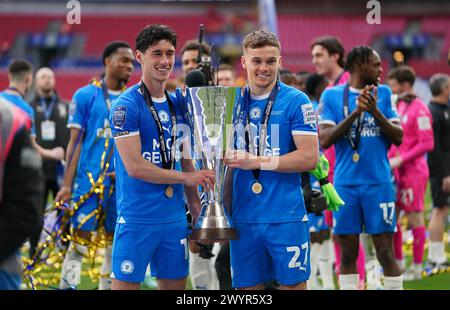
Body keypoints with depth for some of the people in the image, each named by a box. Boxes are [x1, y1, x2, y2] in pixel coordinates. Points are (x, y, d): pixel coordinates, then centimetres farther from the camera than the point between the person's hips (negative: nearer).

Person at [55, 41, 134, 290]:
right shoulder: (85, 96, -1)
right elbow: (75, 142, -2)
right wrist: (67, 185, -6)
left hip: (123, 182, 4)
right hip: (89, 179, -4)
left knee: (115, 240, 7)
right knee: (81, 237, -7)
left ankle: (107, 286, 16)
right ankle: (66, 285, -3)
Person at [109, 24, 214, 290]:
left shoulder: (178, 104, 12)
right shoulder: (126, 106, -10)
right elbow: (135, 167, -16)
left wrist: (194, 202, 10)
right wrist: (186, 178, -9)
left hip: (175, 217, 7)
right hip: (137, 218, -7)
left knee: (175, 283, 10)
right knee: (126, 283, -4)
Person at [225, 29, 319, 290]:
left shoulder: (296, 102, -4)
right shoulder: (234, 103, 10)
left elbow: (309, 158, -11)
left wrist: (257, 161, -15)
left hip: (285, 217, -4)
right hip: (244, 217, 4)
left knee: (293, 284, 1)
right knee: (247, 287, 8)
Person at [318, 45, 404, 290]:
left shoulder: (383, 94, 7)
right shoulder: (331, 96, 3)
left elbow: (398, 137, 1)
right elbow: (324, 139, -6)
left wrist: (376, 112, -14)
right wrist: (354, 113, -16)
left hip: (378, 183, 0)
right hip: (345, 184, 0)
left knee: (385, 251, -1)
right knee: (348, 253, 6)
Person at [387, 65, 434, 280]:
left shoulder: (419, 110, -14)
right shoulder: (399, 106, 12)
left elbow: (427, 144, -18)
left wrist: (401, 160, -19)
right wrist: (389, 159, 8)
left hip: (413, 172, -8)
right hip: (396, 171, 8)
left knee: (414, 218, -2)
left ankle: (416, 268, 5)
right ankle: (398, 262, 19)